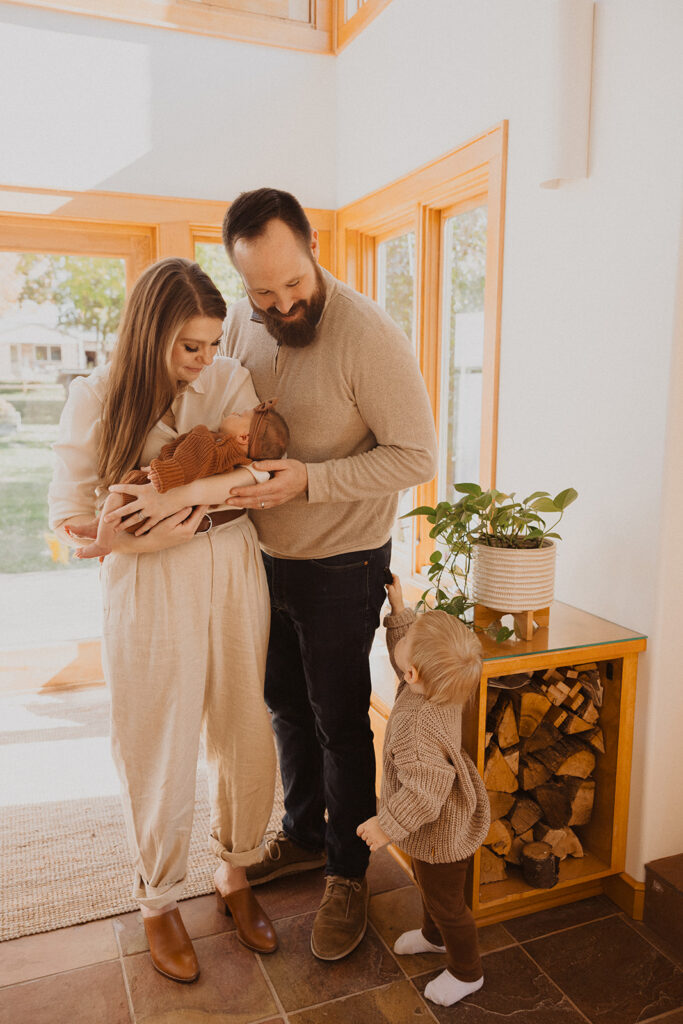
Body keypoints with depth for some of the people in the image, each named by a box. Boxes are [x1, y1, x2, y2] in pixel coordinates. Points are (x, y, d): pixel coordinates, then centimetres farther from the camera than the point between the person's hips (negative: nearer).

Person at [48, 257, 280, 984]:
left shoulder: (230, 381, 1)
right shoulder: (96, 399, -5)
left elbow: (261, 473, -9)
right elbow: (70, 516, -5)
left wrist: (186, 493, -23)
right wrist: (144, 537, -21)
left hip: (232, 573, 3)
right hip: (148, 590, -2)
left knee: (245, 738, 11)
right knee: (157, 752, 8)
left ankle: (234, 875, 37)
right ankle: (158, 903, 33)